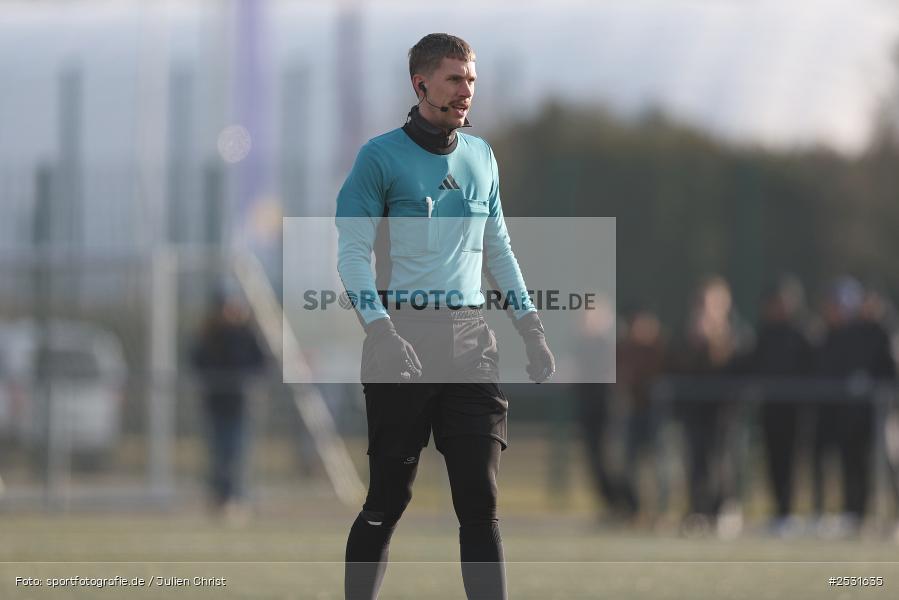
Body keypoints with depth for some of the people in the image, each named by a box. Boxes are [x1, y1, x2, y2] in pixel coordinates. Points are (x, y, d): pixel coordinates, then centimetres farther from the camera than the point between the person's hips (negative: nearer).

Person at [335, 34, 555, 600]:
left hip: (471, 337, 5)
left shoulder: (481, 156, 15)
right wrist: (381, 331, -19)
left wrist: (532, 328, 15)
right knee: (389, 498, -2)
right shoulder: (382, 156, -2)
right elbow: (352, 251, -6)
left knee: (481, 499, -2)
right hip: (405, 336, -4)